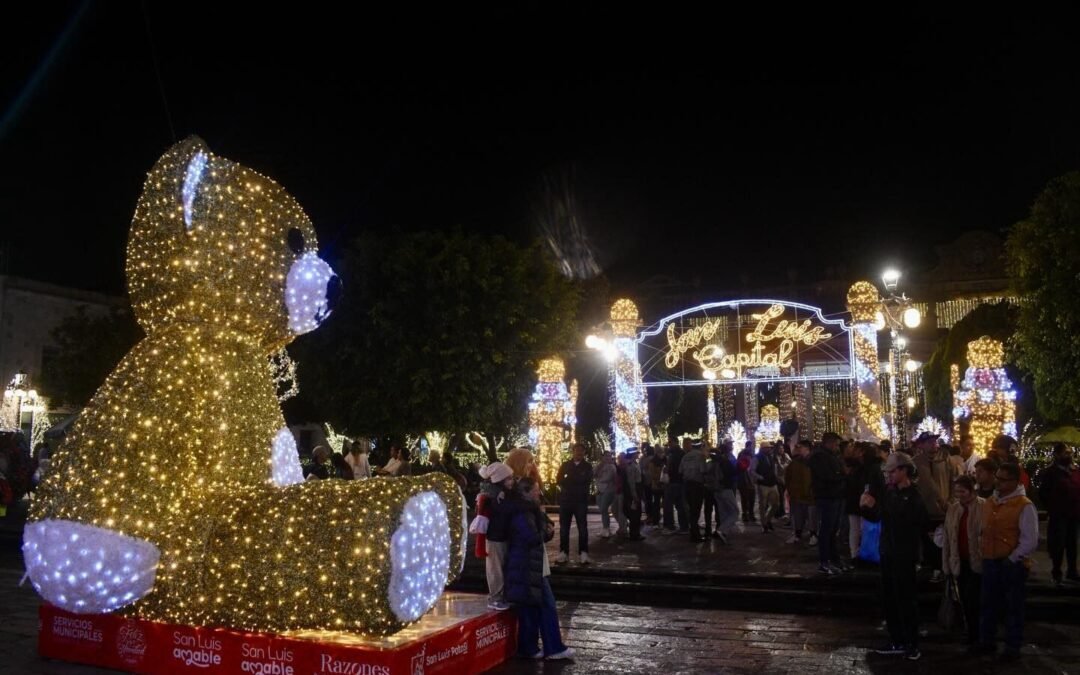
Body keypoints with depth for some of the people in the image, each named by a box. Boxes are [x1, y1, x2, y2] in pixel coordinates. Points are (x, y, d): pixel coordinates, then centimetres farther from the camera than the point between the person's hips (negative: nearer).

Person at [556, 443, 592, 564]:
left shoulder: (587, 466, 6)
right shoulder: (565, 465, 10)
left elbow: (587, 480, -9)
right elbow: (559, 480, 1)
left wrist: (568, 480, -8)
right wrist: (577, 481, -9)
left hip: (581, 501, -2)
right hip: (565, 499, 2)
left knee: (582, 527, -1)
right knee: (564, 527, 3)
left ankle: (583, 553, 3)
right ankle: (563, 553, 8)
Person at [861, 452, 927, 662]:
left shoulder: (914, 497, -14)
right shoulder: (889, 492, 6)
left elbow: (900, 520, -27)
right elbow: (876, 517, 12)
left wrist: (876, 506, -25)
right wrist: (865, 507, -7)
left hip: (904, 555, -7)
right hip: (887, 552, 7)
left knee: (906, 599, 2)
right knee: (889, 599, 13)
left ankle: (912, 644, 14)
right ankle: (897, 641, 24)